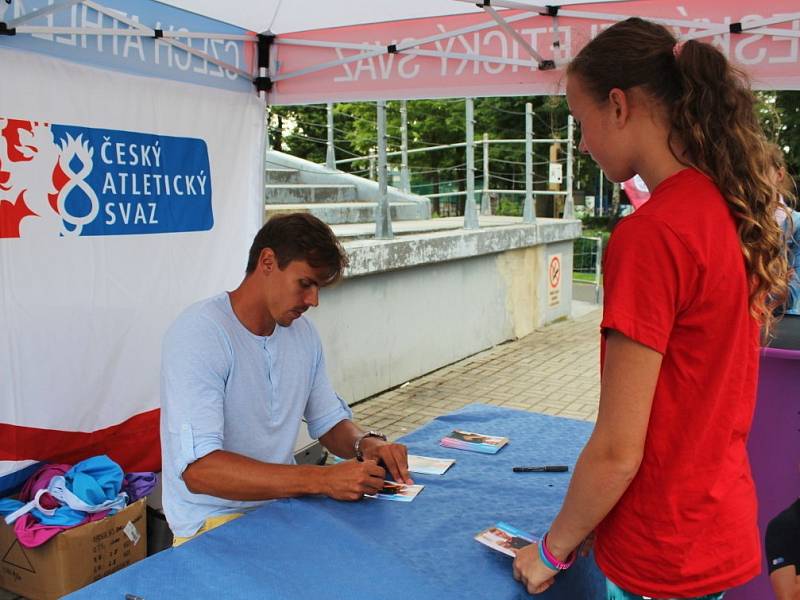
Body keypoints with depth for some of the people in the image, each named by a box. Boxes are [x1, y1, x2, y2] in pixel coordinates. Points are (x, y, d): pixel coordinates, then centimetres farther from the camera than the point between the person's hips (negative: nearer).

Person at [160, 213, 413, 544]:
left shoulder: (302, 332, 5)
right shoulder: (198, 333, -19)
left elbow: (330, 421, 16)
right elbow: (199, 469, -27)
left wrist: (366, 443, -8)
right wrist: (322, 479, -33)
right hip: (216, 520, -7)